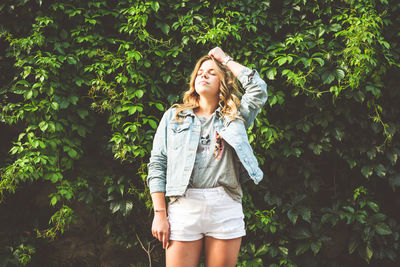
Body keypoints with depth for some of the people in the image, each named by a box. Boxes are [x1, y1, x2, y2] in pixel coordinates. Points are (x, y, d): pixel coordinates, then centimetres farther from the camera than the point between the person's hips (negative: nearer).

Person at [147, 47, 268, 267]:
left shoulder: (235, 117, 15)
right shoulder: (173, 116, 14)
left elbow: (258, 88, -2)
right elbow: (157, 166, 9)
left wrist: (226, 60, 11)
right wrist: (159, 214, -1)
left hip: (226, 208, 1)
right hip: (184, 206, 0)